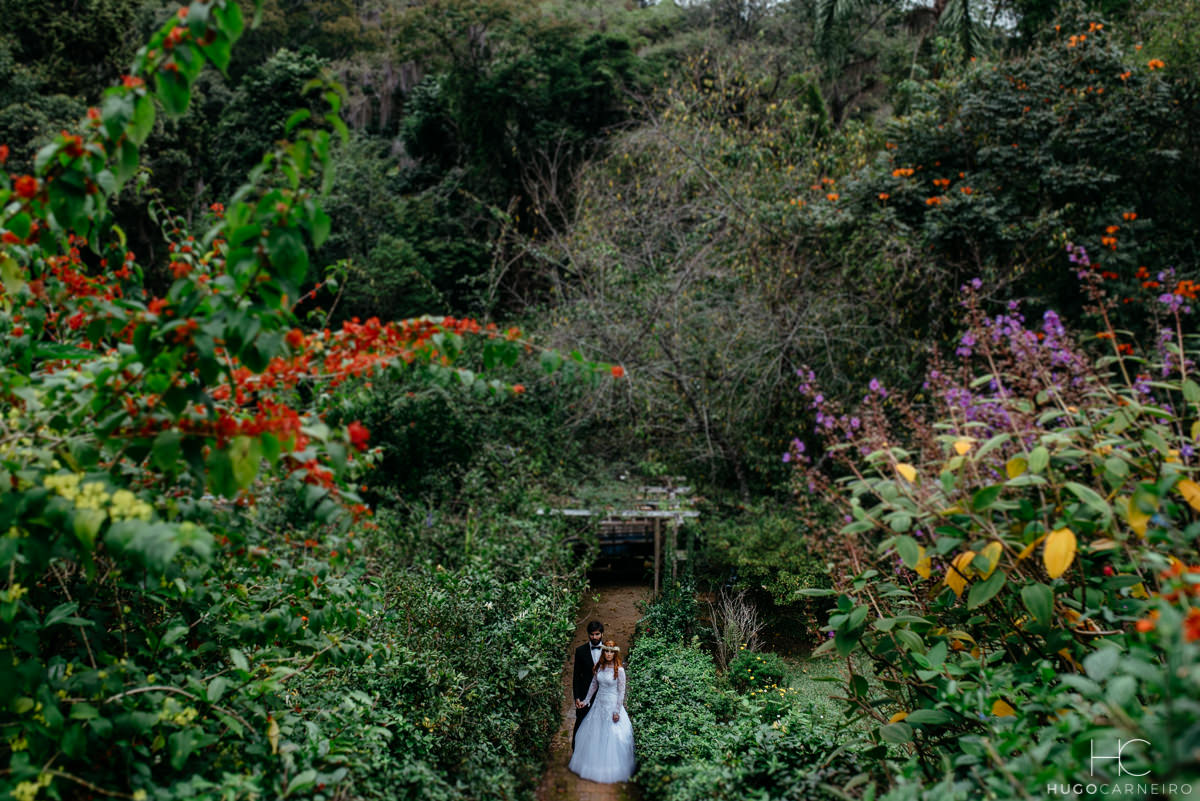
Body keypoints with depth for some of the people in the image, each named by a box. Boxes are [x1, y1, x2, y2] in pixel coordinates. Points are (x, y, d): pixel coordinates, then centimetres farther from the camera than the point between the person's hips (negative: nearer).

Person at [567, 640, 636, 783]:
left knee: (612, 737, 0)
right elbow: (594, 685, 12)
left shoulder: (619, 670, -14)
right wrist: (586, 700, 13)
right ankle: (596, 763, 30)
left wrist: (617, 711, -12)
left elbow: (621, 692, -12)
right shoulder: (599, 667, 1)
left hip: (613, 705, -5)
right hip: (599, 703, 5)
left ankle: (612, 770, 15)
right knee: (594, 734, 13)